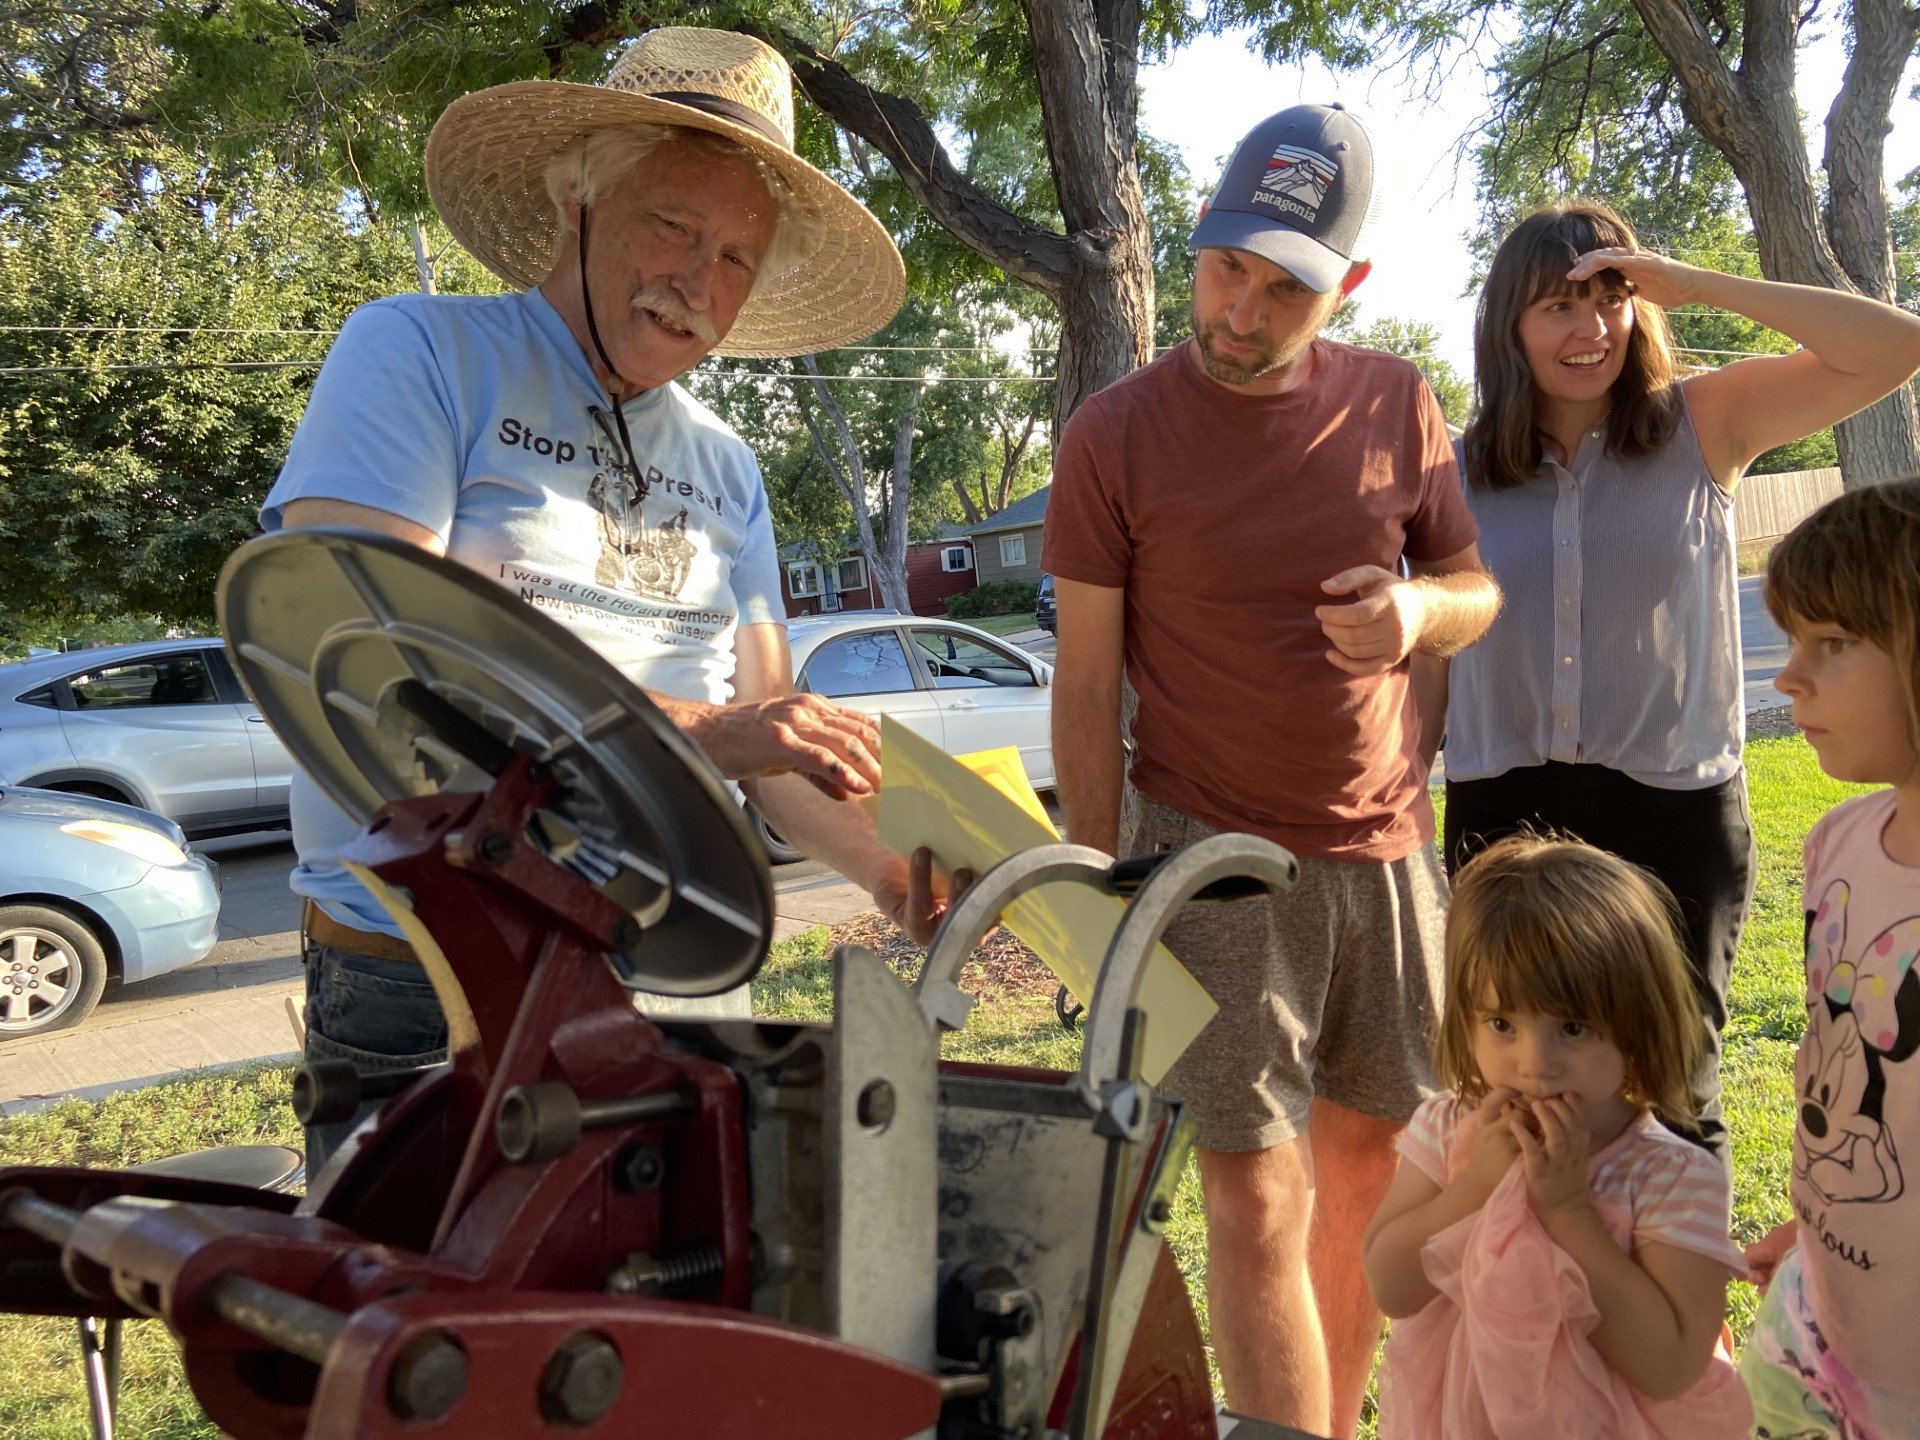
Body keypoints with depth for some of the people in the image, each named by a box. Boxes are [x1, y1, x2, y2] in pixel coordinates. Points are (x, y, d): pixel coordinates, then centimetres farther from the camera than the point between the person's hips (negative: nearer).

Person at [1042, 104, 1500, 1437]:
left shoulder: (1398, 404, 3)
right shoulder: (1115, 436, -7)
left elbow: (1477, 589, 13)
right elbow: (1088, 687, -5)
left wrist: (1425, 607, -12)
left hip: (1387, 845, 4)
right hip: (1210, 854, -4)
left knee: (1370, 1165, 13)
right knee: (1261, 1201, -4)